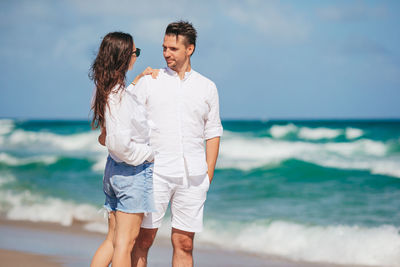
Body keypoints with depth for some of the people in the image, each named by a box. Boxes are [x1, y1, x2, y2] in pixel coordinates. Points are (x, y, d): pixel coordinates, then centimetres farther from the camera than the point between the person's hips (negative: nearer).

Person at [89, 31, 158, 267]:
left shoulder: (106, 90, 6)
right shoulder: (120, 94, -21)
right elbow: (120, 143, -26)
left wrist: (137, 81, 21)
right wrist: (149, 154, -11)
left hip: (114, 168, 9)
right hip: (133, 172, -9)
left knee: (113, 240, 15)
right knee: (125, 242, -1)